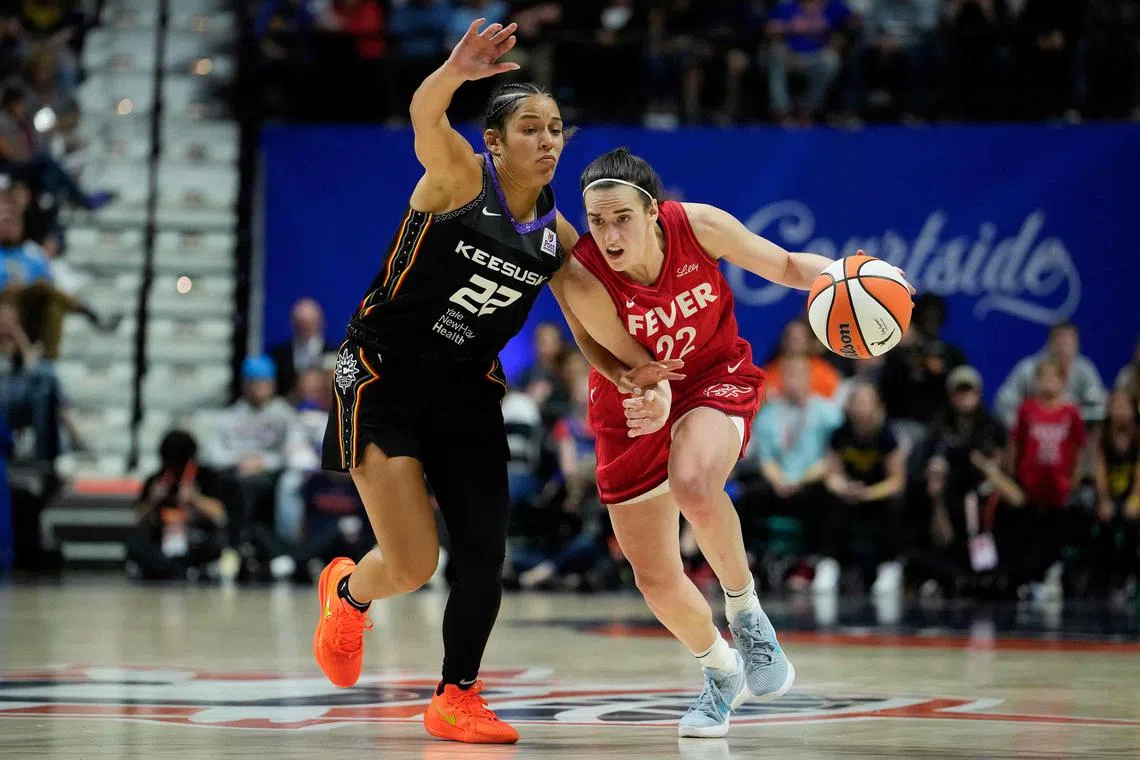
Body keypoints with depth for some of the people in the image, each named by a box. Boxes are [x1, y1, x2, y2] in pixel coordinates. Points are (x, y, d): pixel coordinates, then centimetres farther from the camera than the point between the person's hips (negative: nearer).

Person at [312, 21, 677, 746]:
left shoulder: (558, 237, 4)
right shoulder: (460, 177, -12)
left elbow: (592, 335, 9)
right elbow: (426, 117, -34)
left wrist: (631, 373, -13)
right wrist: (456, 72, -57)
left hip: (468, 396, 5)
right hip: (384, 379, -5)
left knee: (484, 560, -1)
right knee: (413, 567, -10)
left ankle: (457, 697, 21)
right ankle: (348, 593, 26)